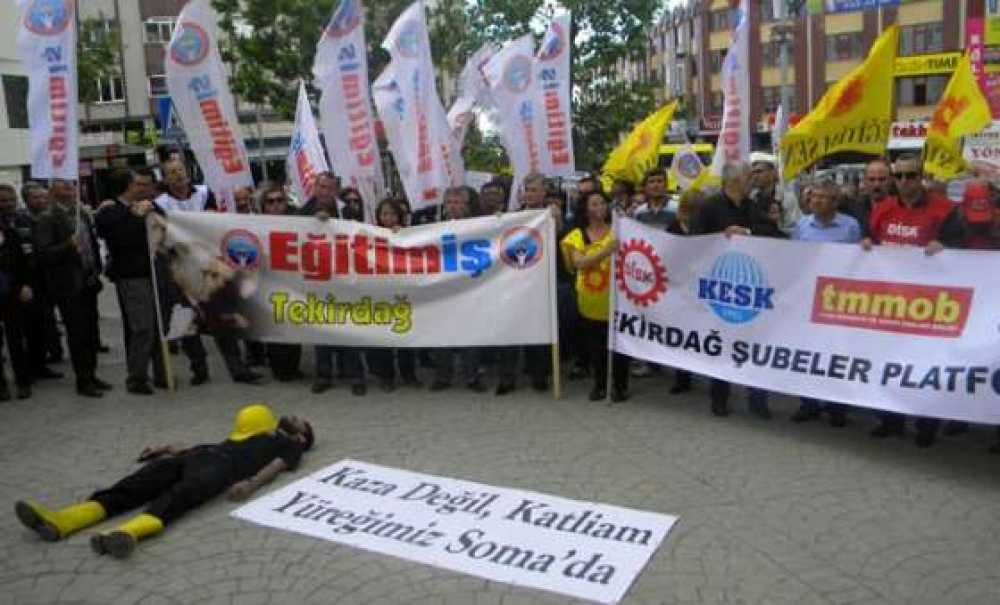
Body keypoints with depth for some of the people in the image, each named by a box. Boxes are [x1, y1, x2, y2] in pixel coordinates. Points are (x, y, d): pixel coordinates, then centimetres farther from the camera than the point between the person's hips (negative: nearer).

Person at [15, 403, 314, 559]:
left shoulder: (291, 446, 22)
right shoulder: (257, 431, 39)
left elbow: (277, 465, 1)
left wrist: (251, 483, -21)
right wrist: (172, 448, 23)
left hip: (225, 466, -6)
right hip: (203, 455, 6)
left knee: (184, 493, -37)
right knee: (139, 484, -18)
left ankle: (127, 533, -64)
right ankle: (61, 520, -36)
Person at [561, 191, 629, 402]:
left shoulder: (617, 230, 5)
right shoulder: (577, 235, 3)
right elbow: (578, 263, -12)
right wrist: (605, 251, -23)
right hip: (590, 299, 1)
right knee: (596, 345, 9)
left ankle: (620, 385, 13)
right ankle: (600, 384, 23)